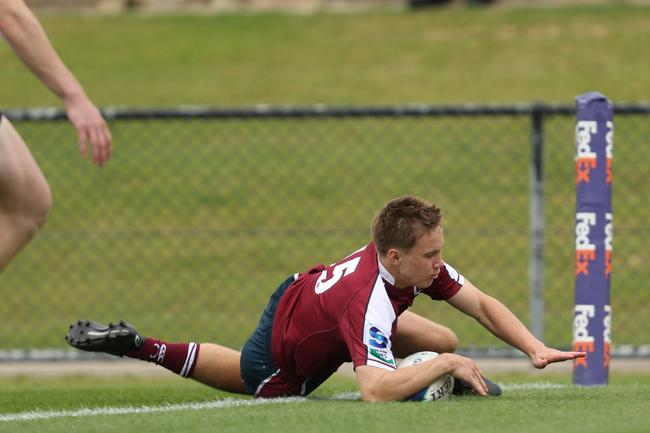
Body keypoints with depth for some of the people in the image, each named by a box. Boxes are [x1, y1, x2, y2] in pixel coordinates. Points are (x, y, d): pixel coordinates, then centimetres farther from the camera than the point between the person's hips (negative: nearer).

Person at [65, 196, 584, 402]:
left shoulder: (418, 260, -25)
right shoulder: (370, 301, -47)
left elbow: (483, 305, -19)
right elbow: (375, 390, -58)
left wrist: (536, 348, -31)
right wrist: (444, 365, -51)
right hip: (285, 364, -7)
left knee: (443, 342, 4)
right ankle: (139, 346, 29)